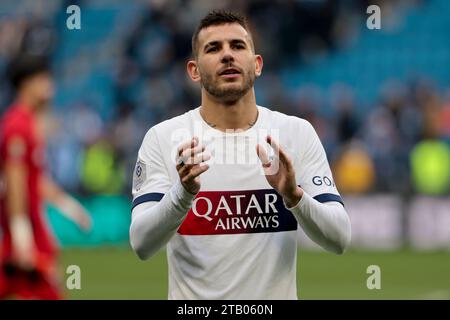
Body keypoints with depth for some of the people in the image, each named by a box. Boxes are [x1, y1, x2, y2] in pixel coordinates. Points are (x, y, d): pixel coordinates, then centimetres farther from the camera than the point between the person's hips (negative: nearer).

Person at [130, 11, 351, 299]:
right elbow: (142, 245, -16)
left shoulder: (298, 134, -3)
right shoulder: (163, 139, -7)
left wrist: (294, 196, -27)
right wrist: (183, 193, -32)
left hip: (276, 297, 1)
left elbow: (339, 239, -10)